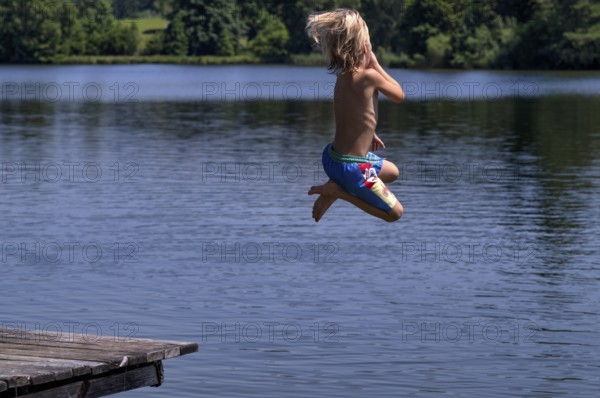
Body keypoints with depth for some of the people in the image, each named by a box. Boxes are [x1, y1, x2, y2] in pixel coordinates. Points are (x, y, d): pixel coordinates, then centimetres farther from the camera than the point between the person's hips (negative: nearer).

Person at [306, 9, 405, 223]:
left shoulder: (342, 77, 2)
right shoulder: (369, 76, -21)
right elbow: (399, 95, -5)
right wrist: (375, 63, -4)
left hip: (333, 156, 8)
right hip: (351, 166, -8)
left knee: (392, 172, 32)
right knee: (395, 212, 5)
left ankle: (335, 190, 14)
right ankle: (337, 191, -4)